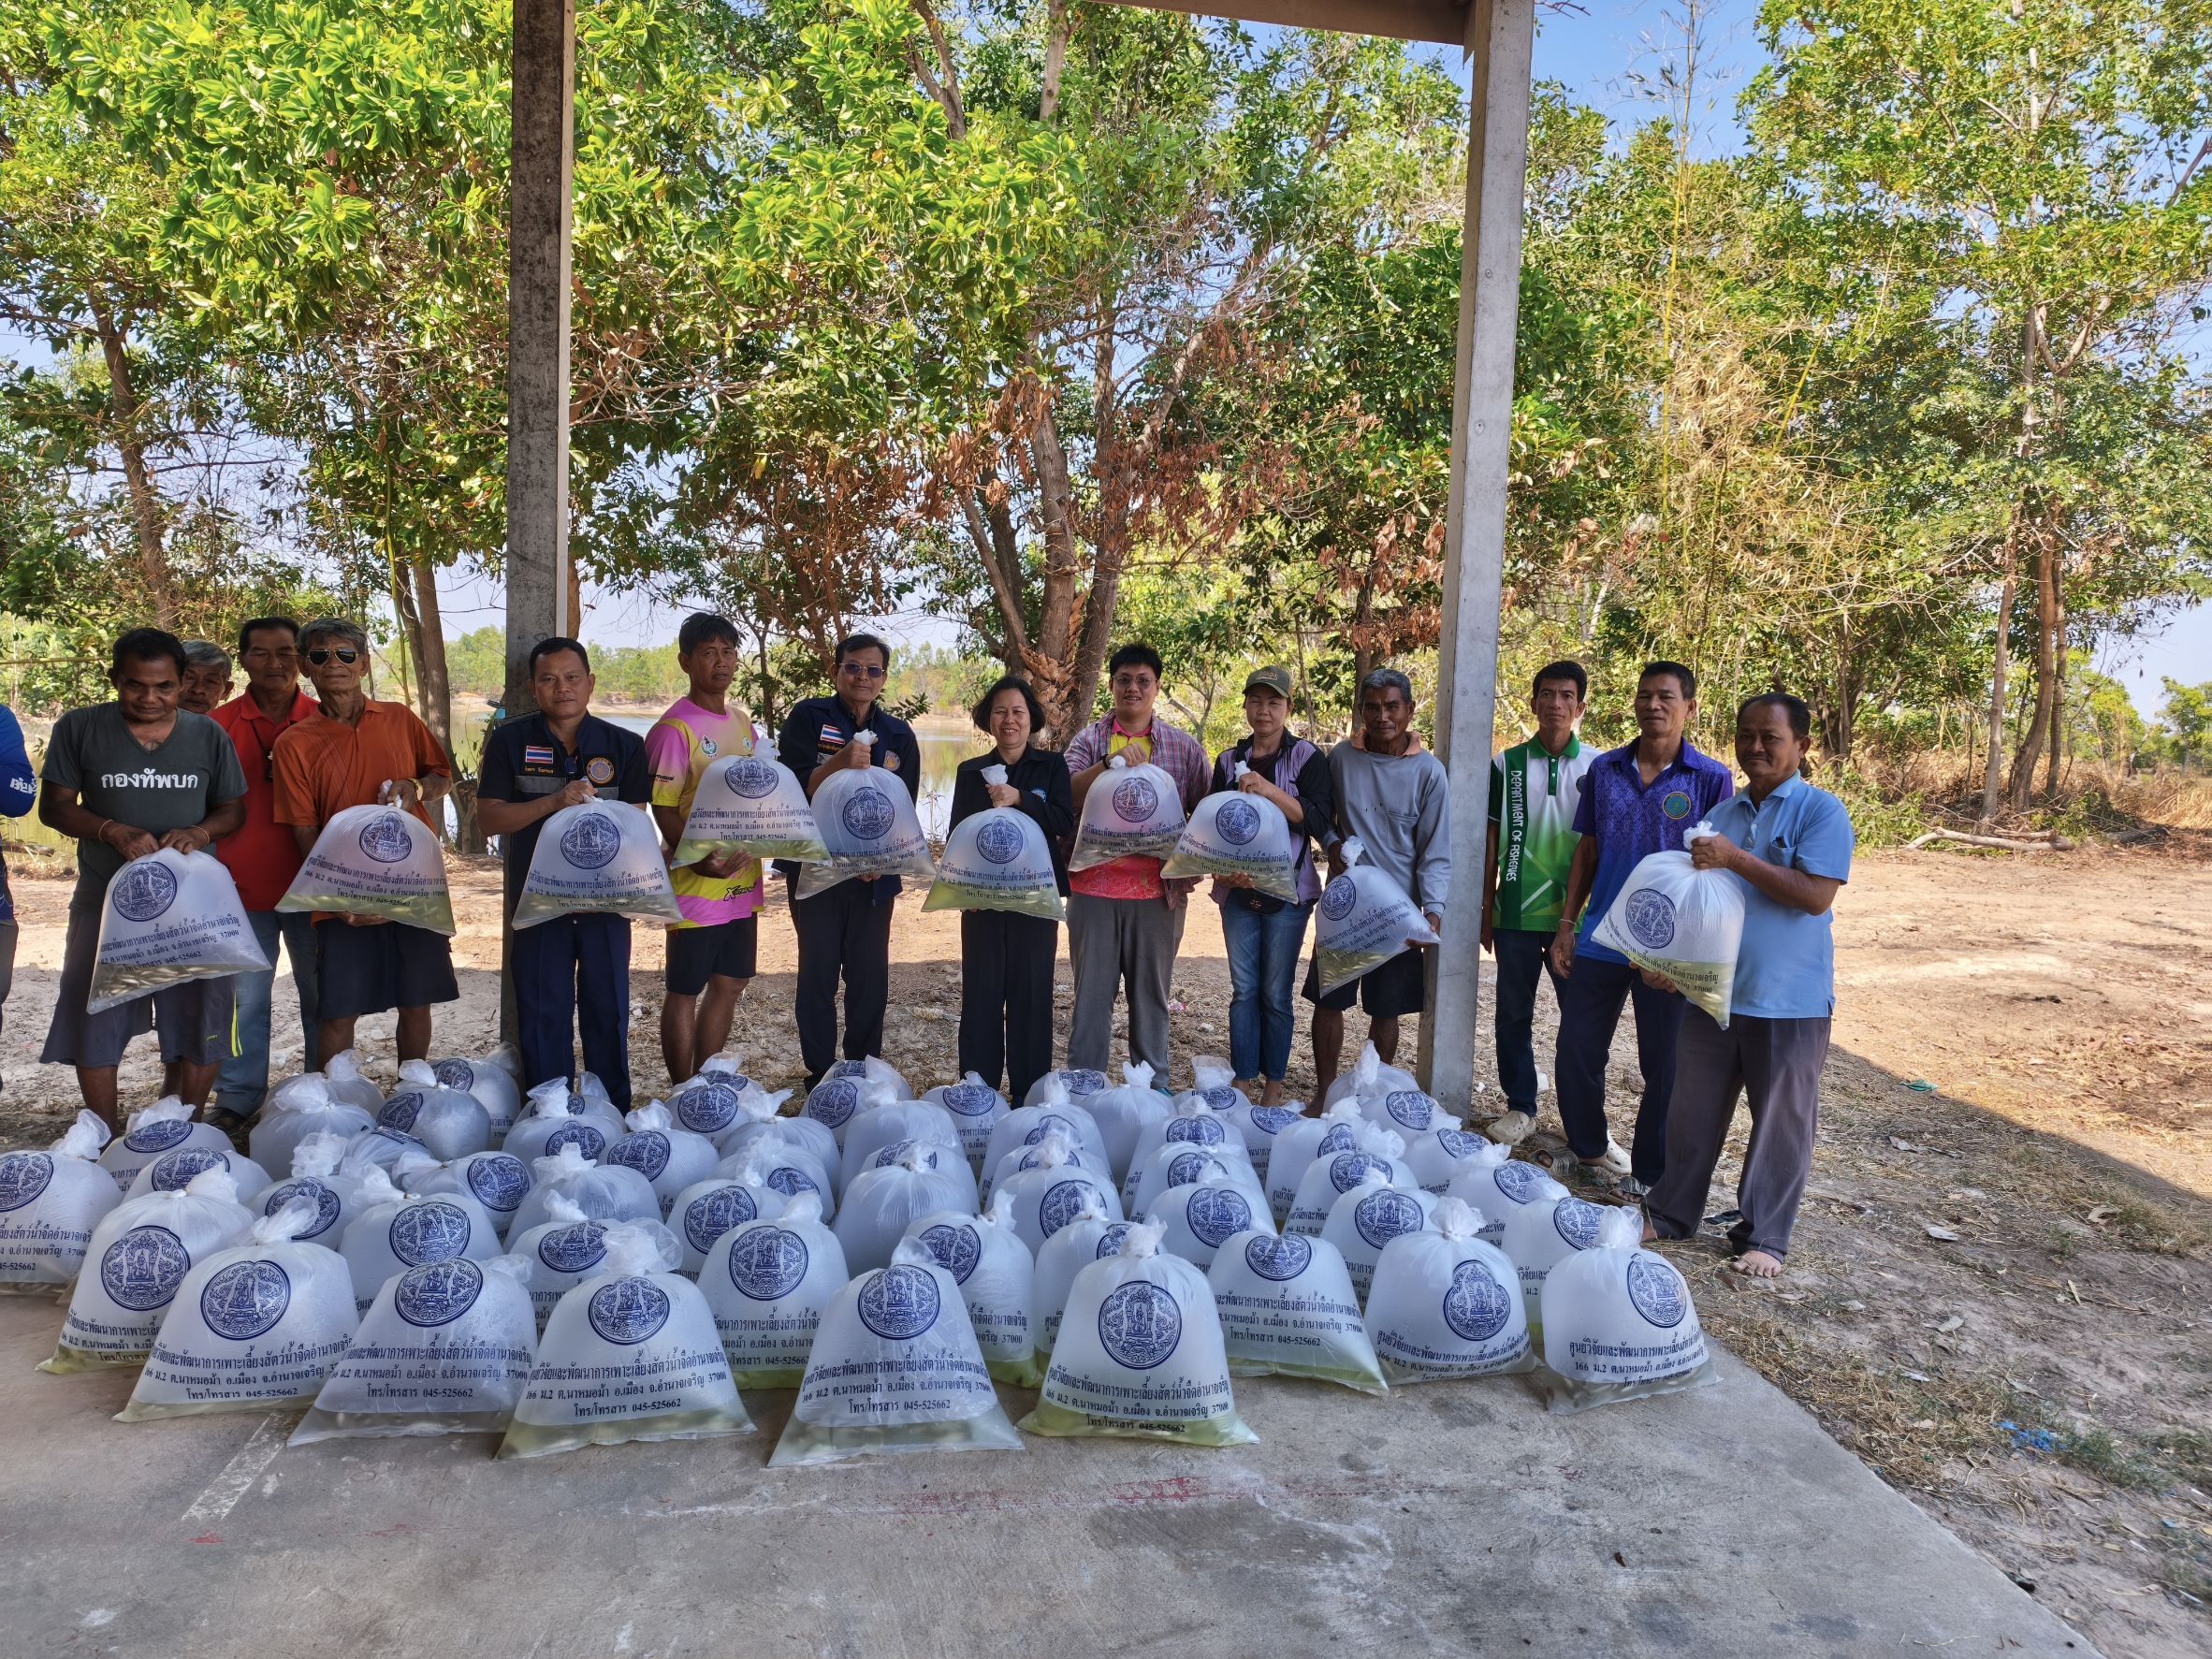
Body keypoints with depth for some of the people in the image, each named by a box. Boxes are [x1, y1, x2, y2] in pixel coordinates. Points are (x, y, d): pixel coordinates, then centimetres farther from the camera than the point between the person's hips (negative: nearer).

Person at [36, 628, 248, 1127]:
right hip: (106, 900, 0)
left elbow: (233, 810, 8)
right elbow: (54, 806, -1)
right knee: (95, 1026, 5)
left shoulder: (209, 736, 3)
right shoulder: (79, 729, -1)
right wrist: (114, 832, -19)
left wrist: (200, 832, -15)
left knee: (197, 1027, 5)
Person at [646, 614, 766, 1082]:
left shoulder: (742, 720, 10)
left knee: (729, 983, 15)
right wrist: (698, 859, -26)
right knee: (683, 991, 5)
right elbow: (663, 808, -15)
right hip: (697, 884, -7)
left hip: (742, 881, 7)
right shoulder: (675, 727, -12)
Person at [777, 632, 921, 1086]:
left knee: (871, 977, 6)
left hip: (874, 875, 2)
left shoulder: (899, 735, 8)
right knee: (818, 974, 4)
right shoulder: (808, 718, -1)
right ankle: (819, 1078, 14)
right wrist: (840, 762, -28)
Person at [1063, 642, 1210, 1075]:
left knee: (1152, 991, 9)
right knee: (1092, 991, 6)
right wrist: (1112, 761, -23)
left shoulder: (1185, 747, 7)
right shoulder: (1089, 740, 6)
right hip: (1094, 885, 0)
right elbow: (1068, 794, -10)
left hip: (1159, 890, 0)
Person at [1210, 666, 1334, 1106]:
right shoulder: (1230, 759, 8)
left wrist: (1269, 790, -25)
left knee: (1276, 992, 2)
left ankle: (1274, 1082, 14)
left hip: (1287, 890, -3)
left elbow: (1320, 821, -13)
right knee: (1243, 989, 6)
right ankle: (1243, 1078, 15)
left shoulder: (1307, 757, -2)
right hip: (1238, 889, 3)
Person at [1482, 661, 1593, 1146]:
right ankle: (1520, 1107, 21)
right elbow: (1492, 841, 7)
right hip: (1516, 912, 1)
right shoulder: (1508, 765, 4)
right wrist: (1486, 908, 5)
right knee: (1513, 1014, 8)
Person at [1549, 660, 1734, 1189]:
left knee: (1664, 1065, 7)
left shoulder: (1712, 779, -5)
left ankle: (1651, 1172, 23)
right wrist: (1566, 923, 5)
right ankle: (1589, 1146, 32)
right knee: (1577, 1050, 10)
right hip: (1600, 939, 3)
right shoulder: (1604, 769, 4)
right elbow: (1586, 851, 9)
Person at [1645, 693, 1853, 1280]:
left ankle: (1763, 1236, 21)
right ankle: (1670, 1212, 28)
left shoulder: (1821, 811, -7)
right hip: (1713, 990, 5)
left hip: (1789, 1000, -5)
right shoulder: (1720, 815, 10)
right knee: (1693, 1111, 14)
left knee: (1780, 1123, 8)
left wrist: (1736, 860, -22)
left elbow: (1815, 895, -18)